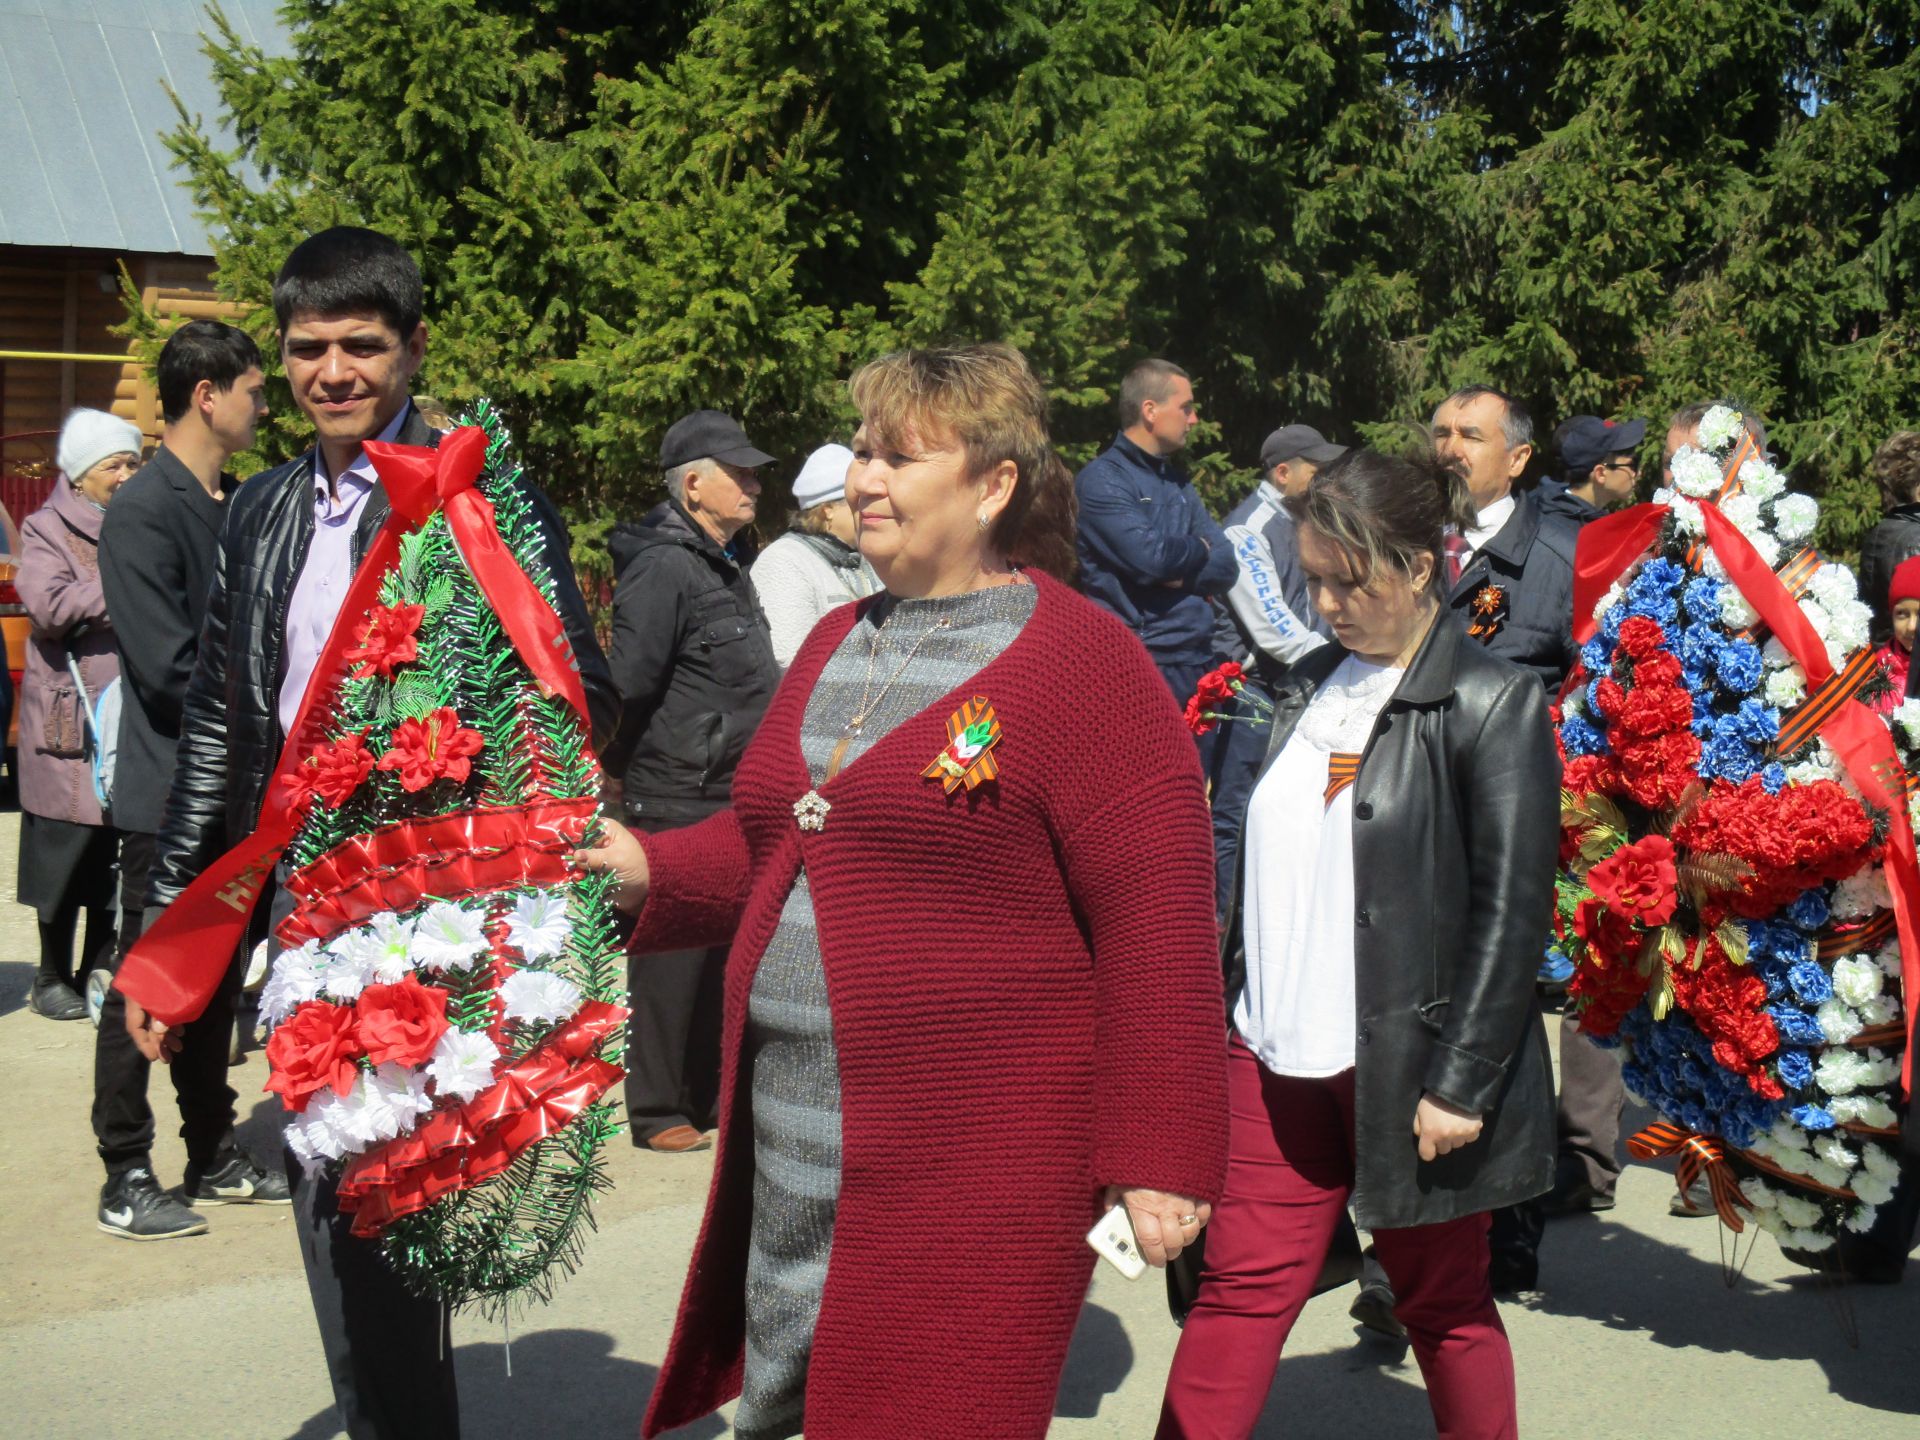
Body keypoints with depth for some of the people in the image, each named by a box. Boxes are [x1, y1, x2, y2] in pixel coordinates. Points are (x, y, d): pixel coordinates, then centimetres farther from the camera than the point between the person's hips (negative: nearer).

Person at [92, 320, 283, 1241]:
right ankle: (126, 1182, 11)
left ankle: (215, 1158, 26)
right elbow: (171, 668, -19)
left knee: (216, 982, 15)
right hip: (169, 793, -8)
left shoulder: (238, 505, 11)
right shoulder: (143, 510, -14)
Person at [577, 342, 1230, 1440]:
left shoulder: (1084, 661, -9)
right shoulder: (837, 642, 15)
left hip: (972, 1179, -7)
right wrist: (649, 870, 4)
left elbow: (1158, 930, -13)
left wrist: (1156, 1162, -14)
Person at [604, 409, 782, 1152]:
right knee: (671, 955, -1)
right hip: (676, 798, -9)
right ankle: (657, 1110, 8)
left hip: (730, 798, 9)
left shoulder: (726, 562, 16)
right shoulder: (664, 567, -15)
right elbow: (627, 681, -18)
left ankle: (708, 1095, 26)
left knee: (721, 956, 15)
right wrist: (629, 768, -11)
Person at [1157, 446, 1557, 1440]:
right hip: (1277, 1058, 5)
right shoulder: (1308, 686, 10)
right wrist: (1230, 1009, 11)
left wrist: (1461, 1081, -15)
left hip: (1406, 1069, -5)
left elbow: (1511, 911, -12)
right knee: (1238, 1288, 5)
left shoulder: (1491, 704, -9)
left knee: (1443, 1303, 12)